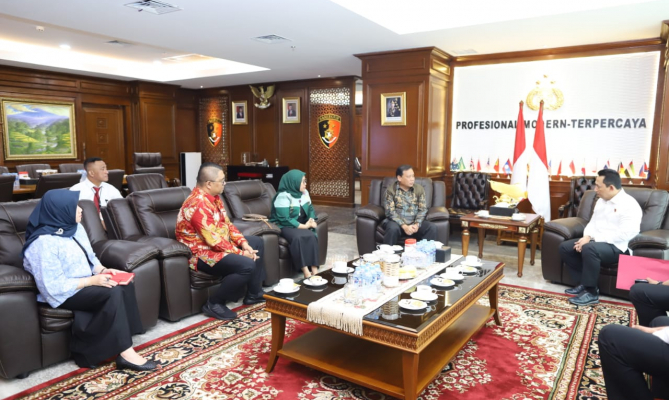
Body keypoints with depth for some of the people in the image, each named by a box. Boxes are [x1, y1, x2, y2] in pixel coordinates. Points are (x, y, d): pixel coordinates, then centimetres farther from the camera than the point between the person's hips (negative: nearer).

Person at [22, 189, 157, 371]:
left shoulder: (75, 227, 4)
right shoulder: (43, 243, -22)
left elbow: (90, 258, 14)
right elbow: (55, 287, -24)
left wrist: (102, 270, -6)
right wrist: (93, 280, -23)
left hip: (85, 283, 8)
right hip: (63, 294, -8)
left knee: (126, 286, -17)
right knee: (113, 293, -28)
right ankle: (125, 353, -20)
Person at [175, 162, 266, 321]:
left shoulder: (213, 197, 5)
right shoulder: (198, 205, -27)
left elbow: (227, 223, 10)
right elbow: (214, 241, -28)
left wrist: (244, 243, -4)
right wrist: (241, 253, -19)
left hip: (218, 243, 11)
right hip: (201, 252, -11)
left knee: (257, 242, 16)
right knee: (247, 265, -28)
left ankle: (254, 294, 18)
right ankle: (214, 304, -9)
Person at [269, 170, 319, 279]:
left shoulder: (304, 193, 6)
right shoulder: (283, 196, -17)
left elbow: (310, 209, 12)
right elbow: (284, 220, -21)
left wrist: (311, 220, -11)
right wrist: (304, 226, -23)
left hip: (301, 225, 6)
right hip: (284, 226, -6)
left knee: (312, 236, -27)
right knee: (298, 237, -37)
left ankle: (314, 270, -27)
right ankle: (306, 272, -35)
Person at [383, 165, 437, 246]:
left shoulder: (419, 189, 6)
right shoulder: (390, 190, -4)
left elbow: (423, 209, 2)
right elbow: (390, 212, -12)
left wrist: (417, 224, -17)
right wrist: (404, 226, -24)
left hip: (414, 223, 3)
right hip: (397, 222, -3)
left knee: (432, 227, -23)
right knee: (393, 228, -36)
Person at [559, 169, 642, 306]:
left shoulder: (629, 205, -14)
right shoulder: (601, 201, 13)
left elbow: (625, 234, -23)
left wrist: (592, 239, -23)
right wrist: (586, 237, -6)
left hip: (617, 247, -9)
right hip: (595, 242, 9)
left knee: (589, 249, -37)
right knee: (565, 247, -6)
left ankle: (591, 293, -21)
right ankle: (584, 283, 0)